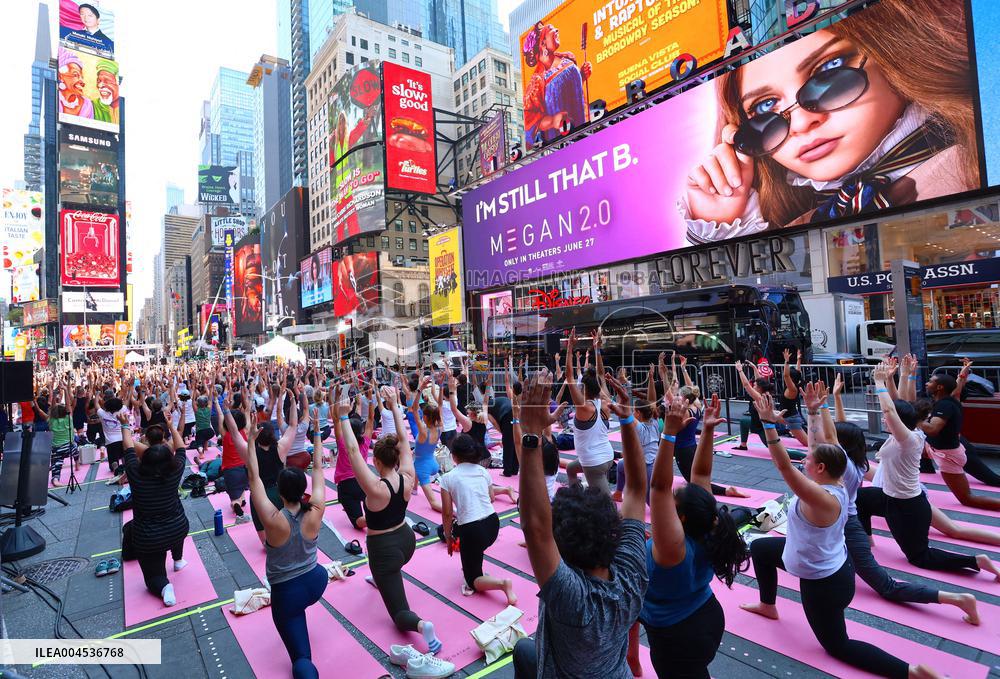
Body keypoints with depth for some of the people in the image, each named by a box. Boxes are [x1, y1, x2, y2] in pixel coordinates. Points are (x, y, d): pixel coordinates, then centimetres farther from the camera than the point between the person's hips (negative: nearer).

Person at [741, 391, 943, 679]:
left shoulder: (821, 498, -35)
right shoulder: (836, 485, -10)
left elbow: (784, 466, -45)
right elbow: (822, 447, -2)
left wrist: (769, 424, -49)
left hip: (824, 583, -9)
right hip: (831, 565, 9)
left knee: (837, 646, 12)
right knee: (759, 547, 21)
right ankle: (768, 606, 38)